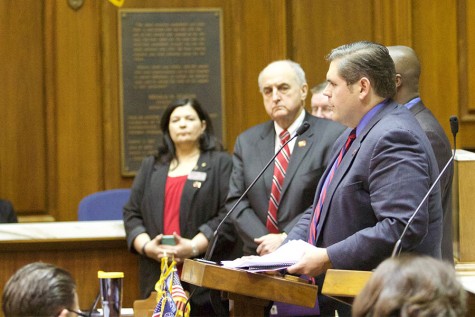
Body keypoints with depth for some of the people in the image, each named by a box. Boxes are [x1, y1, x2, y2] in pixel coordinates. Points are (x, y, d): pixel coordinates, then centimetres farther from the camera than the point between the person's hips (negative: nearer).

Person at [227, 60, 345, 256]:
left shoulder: (332, 136, 1)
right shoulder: (246, 142, 16)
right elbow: (236, 202, 11)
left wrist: (287, 239, -11)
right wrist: (264, 243, -4)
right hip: (258, 258, 3)